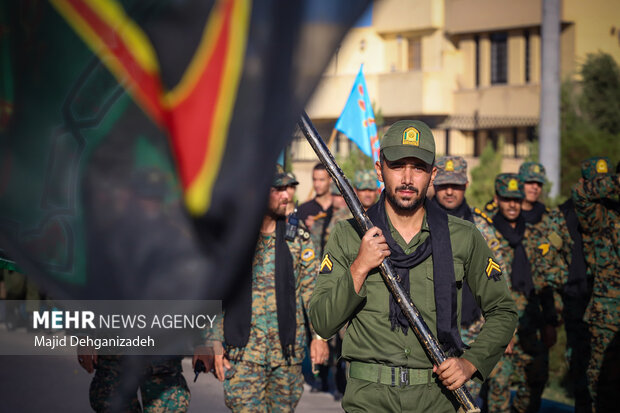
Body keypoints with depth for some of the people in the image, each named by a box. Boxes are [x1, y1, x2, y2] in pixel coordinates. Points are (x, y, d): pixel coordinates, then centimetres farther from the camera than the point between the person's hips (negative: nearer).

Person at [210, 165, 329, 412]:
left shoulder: (296, 236, 4)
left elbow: (313, 287, 8)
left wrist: (320, 335, 2)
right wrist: (215, 345, -2)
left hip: (288, 354, 2)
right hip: (243, 353, -2)